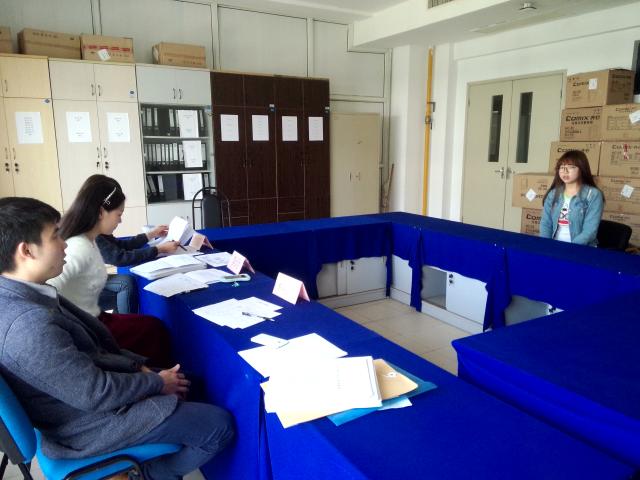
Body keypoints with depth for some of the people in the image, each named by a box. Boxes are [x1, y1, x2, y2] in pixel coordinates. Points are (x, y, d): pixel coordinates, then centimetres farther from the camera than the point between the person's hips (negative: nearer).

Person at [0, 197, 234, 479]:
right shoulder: (29, 323, -34)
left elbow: (90, 336, 5)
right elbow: (97, 393, -28)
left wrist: (138, 366, 2)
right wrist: (157, 383, -13)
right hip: (86, 423, -9)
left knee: (183, 380, 21)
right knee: (219, 425, -6)